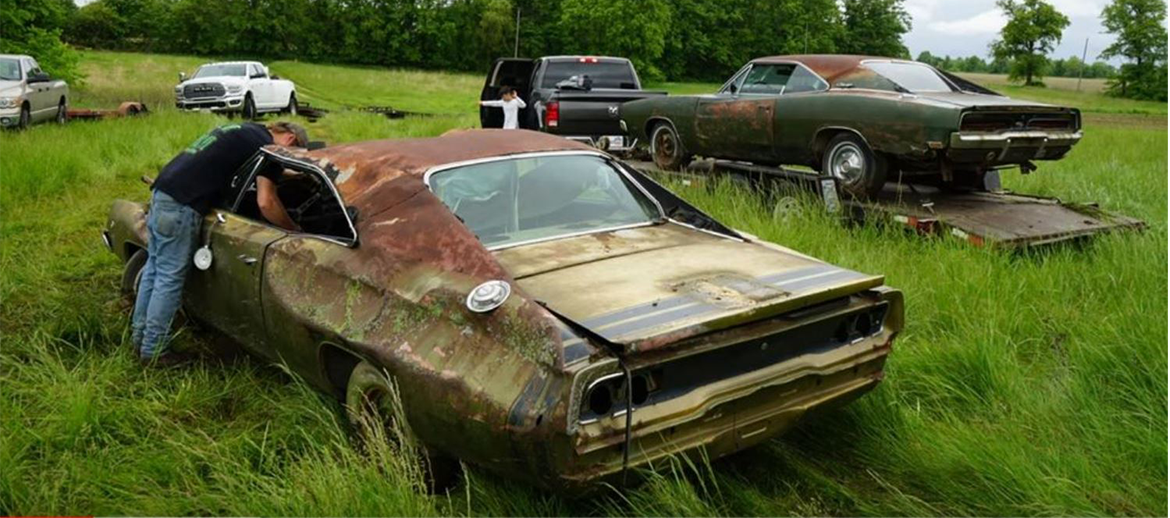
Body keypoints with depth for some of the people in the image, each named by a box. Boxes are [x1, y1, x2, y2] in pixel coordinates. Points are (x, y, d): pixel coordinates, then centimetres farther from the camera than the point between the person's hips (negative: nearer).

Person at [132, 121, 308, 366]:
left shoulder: (246, 132, 22)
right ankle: (153, 351, 4)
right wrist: (294, 230, 1)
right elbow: (266, 203, -11)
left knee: (154, 267, 17)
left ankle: (140, 334, 27)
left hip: (162, 190, 10)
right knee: (170, 277, -2)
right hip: (181, 205, -10)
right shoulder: (266, 145, -6)